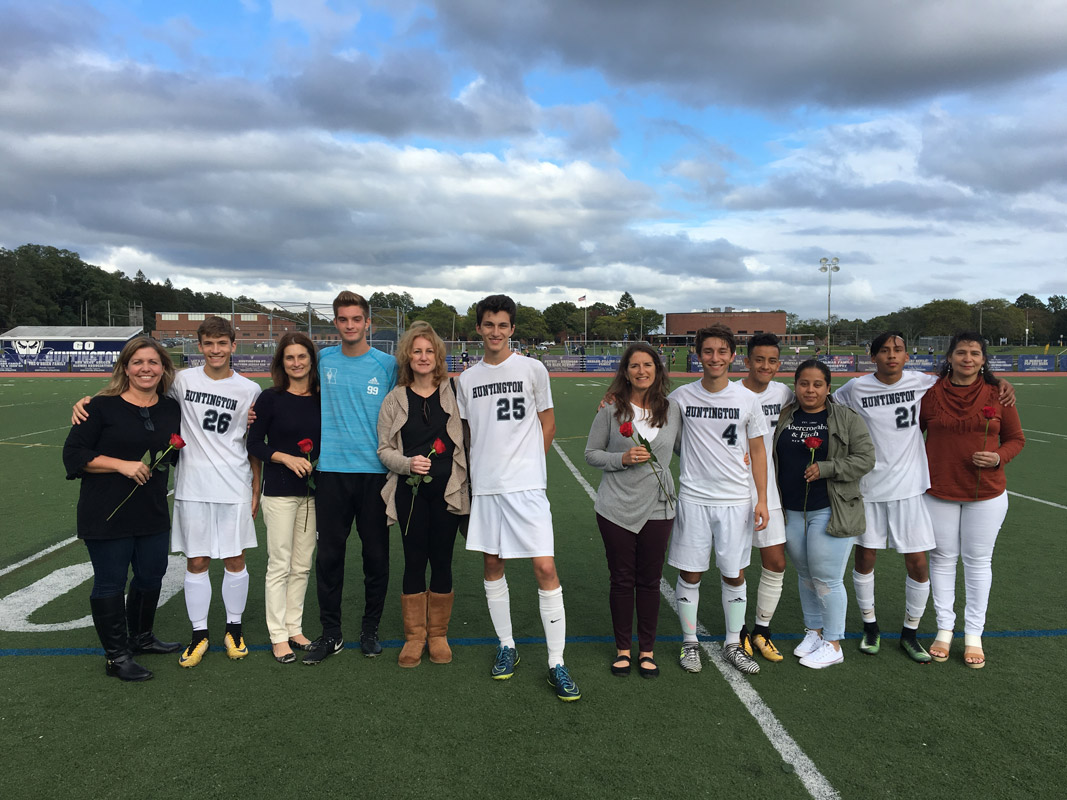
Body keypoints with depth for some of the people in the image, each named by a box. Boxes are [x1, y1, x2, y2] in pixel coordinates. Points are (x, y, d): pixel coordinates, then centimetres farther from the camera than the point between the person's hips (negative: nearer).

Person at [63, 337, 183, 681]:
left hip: (153, 512, 5)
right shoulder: (102, 407, -8)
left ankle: (141, 637, 39)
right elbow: (74, 454, -9)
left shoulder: (172, 409, 6)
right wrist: (122, 465, -19)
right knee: (110, 583, 4)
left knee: (151, 576, 17)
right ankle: (116, 656, 19)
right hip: (107, 515, -5)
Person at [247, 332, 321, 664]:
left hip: (312, 491, 4)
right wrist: (286, 458, -16)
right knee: (280, 565, 0)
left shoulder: (322, 399, 5)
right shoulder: (270, 398, -5)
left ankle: (295, 629, 23)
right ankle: (278, 636, 11)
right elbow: (254, 443, -4)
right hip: (280, 491, -4)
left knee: (302, 566, 11)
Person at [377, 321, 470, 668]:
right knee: (414, 562, 6)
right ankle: (414, 636, 20)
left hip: (447, 489, 0)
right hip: (411, 491, 0)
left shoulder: (454, 392, 3)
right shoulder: (395, 399, 5)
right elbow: (384, 448, 4)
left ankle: (438, 634, 24)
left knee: (441, 560, 7)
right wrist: (408, 463, -12)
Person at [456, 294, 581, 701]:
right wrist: (485, 469, 8)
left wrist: (524, 464, 4)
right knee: (492, 566, 11)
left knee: (545, 568, -8)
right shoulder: (467, 379, 10)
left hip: (526, 485, -4)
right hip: (484, 486, 4)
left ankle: (556, 664, 1)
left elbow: (548, 426, 8)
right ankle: (507, 647, 28)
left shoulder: (532, 369, 1)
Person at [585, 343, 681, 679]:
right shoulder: (611, 409, -3)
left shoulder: (672, 409, 2)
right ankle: (622, 648, 27)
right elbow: (591, 454, 0)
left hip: (657, 508, 1)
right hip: (616, 508, -1)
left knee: (649, 581, 10)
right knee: (621, 579, 9)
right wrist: (623, 458, -15)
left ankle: (647, 649, 27)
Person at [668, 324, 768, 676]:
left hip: (736, 500, 1)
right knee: (689, 574, 5)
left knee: (734, 575, 8)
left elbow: (757, 451, 7)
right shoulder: (681, 396, -2)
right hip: (693, 498, -1)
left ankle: (733, 644, 25)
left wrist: (761, 498, 2)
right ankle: (690, 642, 23)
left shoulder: (747, 399, 1)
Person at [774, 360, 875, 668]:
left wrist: (826, 468, -18)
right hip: (792, 512, 4)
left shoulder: (847, 419, -2)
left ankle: (832, 644, 13)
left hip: (830, 512, -4)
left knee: (827, 579, -2)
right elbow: (772, 458, 17)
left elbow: (865, 459, -7)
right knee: (805, 575, 14)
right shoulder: (783, 417, 8)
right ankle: (813, 631, 31)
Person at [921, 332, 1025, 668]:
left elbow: (1016, 437, 5)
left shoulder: (997, 394, -3)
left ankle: (974, 634, 23)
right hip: (938, 492, 0)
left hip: (986, 493, 0)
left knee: (978, 561, 9)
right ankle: (944, 629, 25)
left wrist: (999, 457, -14)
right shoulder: (931, 394, -4)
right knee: (942, 558, 9)